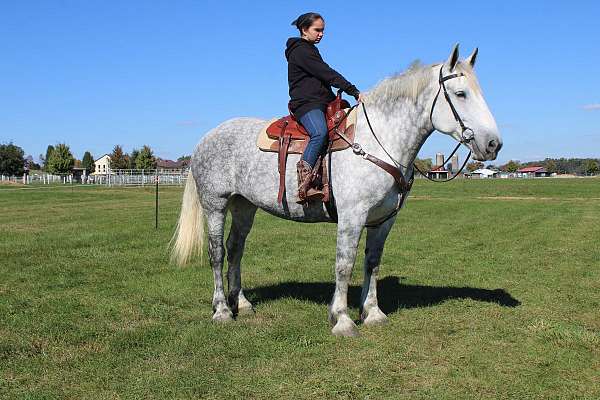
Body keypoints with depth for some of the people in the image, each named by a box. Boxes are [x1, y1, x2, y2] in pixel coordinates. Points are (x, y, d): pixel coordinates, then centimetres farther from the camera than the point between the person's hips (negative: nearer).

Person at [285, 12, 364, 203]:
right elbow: (328, 74, -12)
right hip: (306, 103, -10)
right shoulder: (300, 51, -4)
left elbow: (325, 77, 25)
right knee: (320, 132, -37)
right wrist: (354, 91, -15)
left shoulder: (310, 51, 29)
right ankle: (304, 185, -44)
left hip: (322, 103, 11)